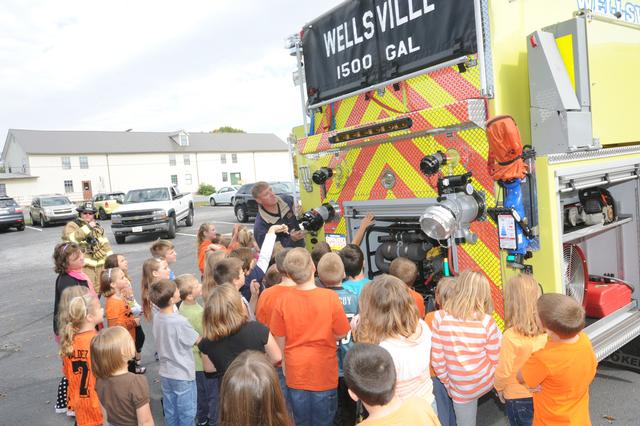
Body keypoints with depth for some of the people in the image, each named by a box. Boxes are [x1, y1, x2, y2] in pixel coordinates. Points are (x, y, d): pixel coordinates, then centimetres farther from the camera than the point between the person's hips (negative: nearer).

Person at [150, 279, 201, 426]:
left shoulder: (157, 317, -6)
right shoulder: (180, 321, -28)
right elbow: (198, 340, -12)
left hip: (165, 373, 7)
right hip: (183, 375, -6)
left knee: (170, 413, 20)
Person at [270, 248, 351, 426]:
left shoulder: (283, 300, -14)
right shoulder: (330, 297, -18)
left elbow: (280, 340, -3)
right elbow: (341, 334, -7)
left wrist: (285, 367, 13)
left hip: (296, 372, 1)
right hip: (324, 371, -1)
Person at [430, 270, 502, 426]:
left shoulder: (440, 318, -19)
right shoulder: (486, 321, -18)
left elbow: (437, 359, -12)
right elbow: (495, 359, -6)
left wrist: (448, 383, 6)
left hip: (461, 389, 0)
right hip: (486, 382, 1)